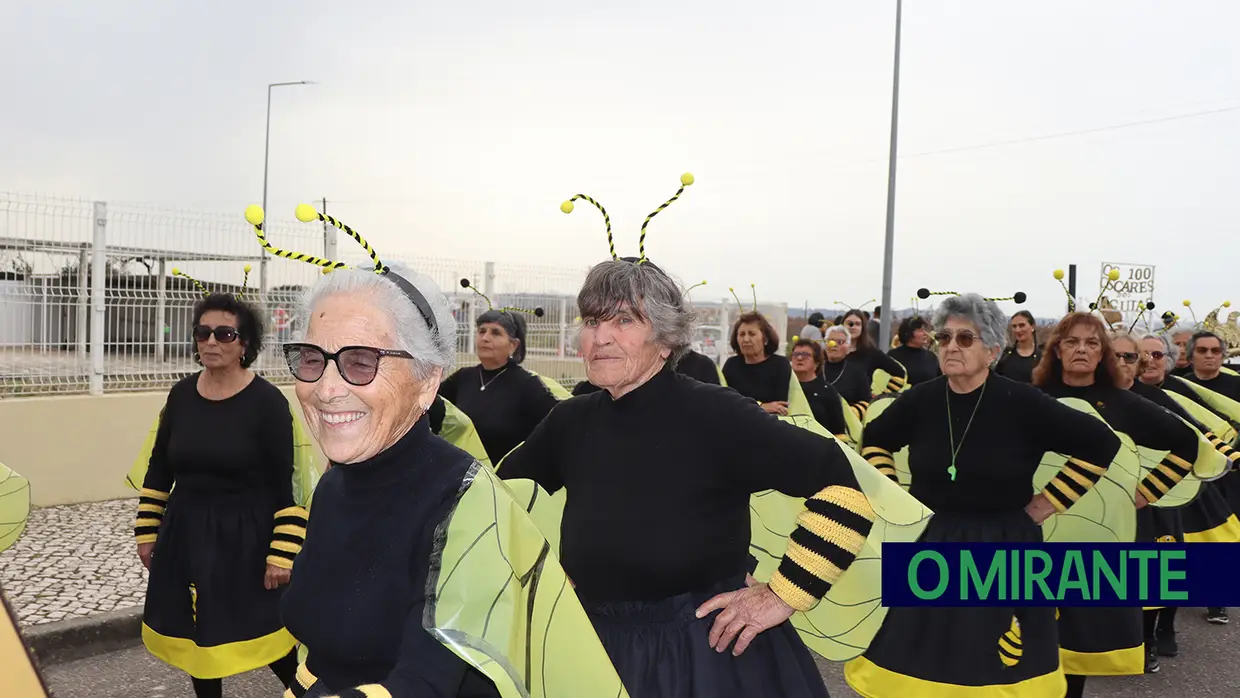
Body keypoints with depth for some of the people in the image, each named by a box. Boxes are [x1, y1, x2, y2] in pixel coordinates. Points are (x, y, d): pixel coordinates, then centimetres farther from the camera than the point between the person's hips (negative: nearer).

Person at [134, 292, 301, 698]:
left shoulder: (267, 401, -13)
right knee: (196, 635, 15)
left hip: (245, 538, -5)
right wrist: (147, 532, 10)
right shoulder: (181, 394, 1)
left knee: (262, 634, 4)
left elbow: (286, 486, -14)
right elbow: (158, 470, 11)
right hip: (185, 535, 5)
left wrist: (283, 554, -17)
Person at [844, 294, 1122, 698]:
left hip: (1002, 551, -2)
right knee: (914, 665, 11)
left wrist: (1044, 505, -6)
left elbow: (1102, 444, -6)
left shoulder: (1022, 403, -13)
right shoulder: (921, 399, -6)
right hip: (927, 544, 2)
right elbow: (875, 439, 13)